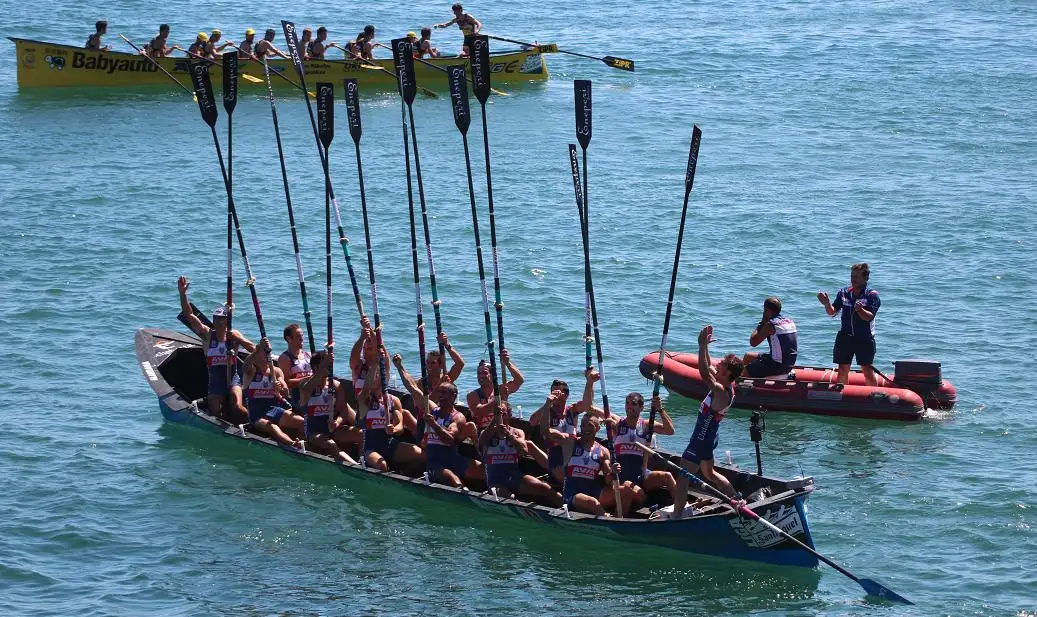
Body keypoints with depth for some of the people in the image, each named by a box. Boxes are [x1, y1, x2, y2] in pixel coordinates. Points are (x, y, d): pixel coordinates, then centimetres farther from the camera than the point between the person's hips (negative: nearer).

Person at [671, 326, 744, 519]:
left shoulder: (721, 392, -27)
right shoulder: (726, 386, 0)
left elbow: (705, 373, -40)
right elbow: (709, 368, 14)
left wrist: (702, 345, -38)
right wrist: (704, 346, 7)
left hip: (702, 439, -10)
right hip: (708, 437, 10)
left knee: (683, 476, -8)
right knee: (709, 473, 29)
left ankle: (677, 515, -8)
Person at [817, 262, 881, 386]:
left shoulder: (872, 295, -5)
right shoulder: (844, 293, 7)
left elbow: (869, 317, -16)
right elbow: (832, 312, 4)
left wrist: (860, 310, -36)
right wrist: (827, 304, -17)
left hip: (865, 338, -4)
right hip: (845, 337, 4)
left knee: (867, 370, -2)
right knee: (843, 369, 7)